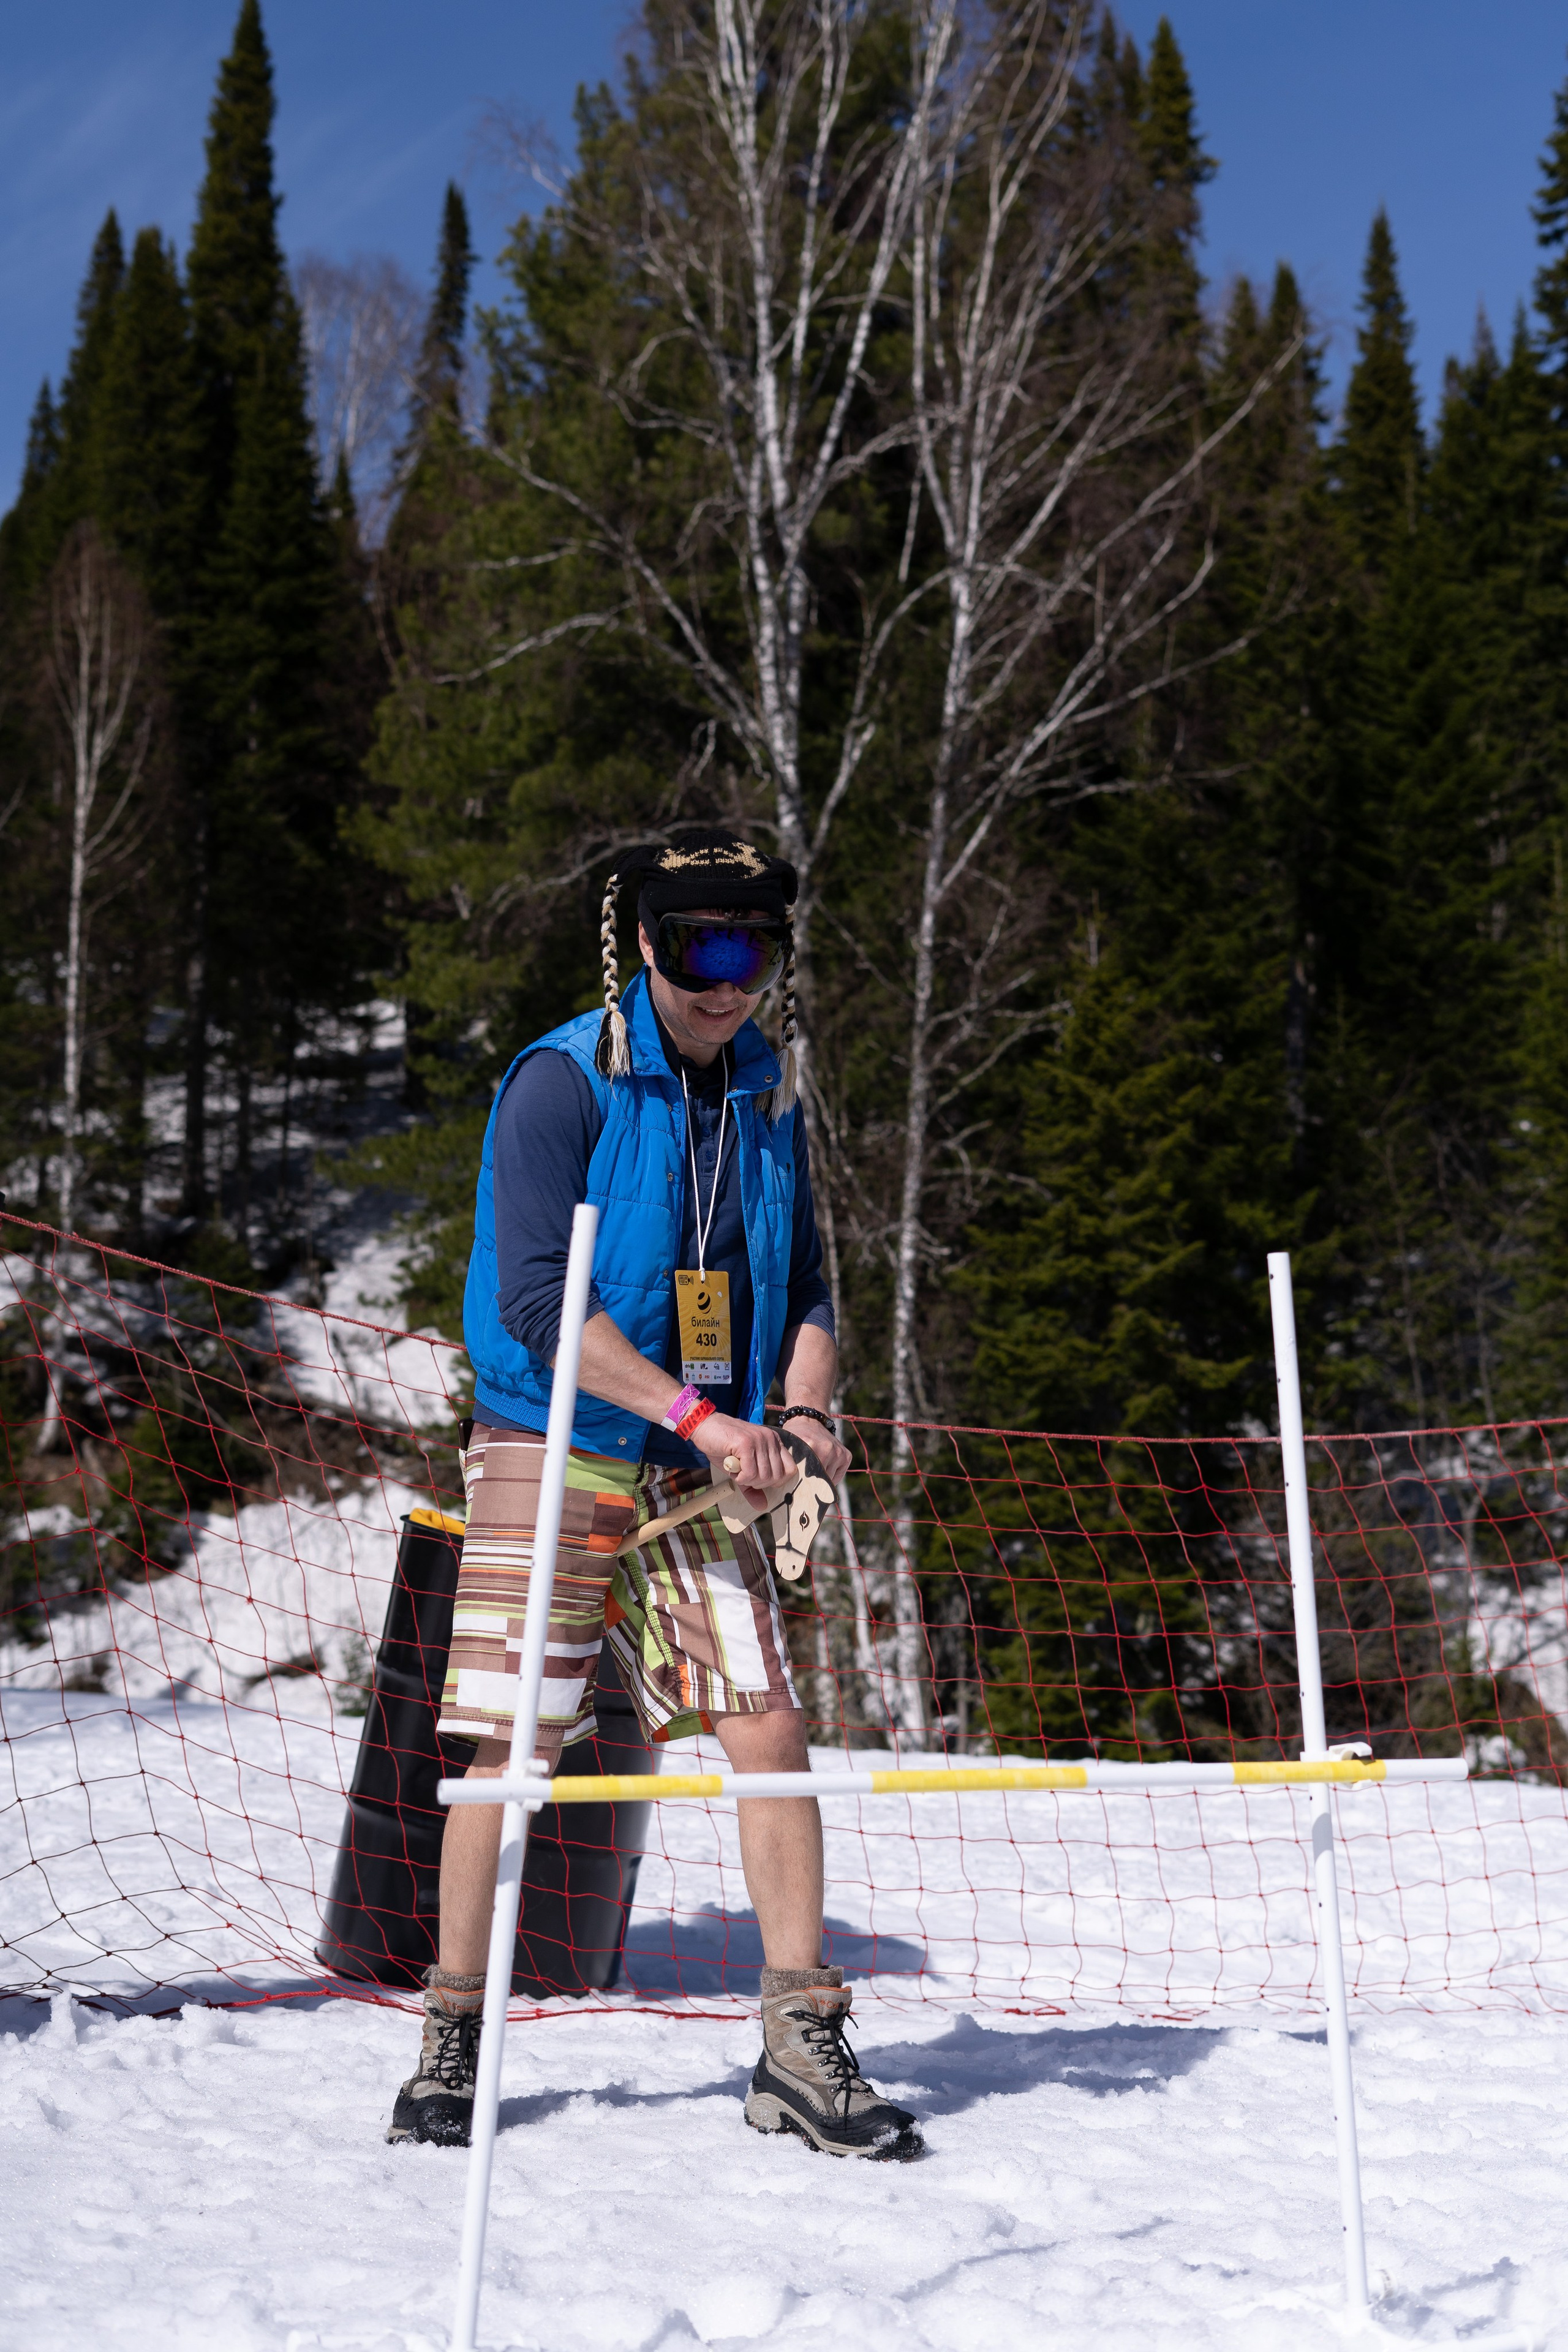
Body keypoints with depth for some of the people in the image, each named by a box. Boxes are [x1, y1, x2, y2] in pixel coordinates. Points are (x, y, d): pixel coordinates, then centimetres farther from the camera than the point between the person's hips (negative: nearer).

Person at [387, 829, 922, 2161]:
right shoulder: (563, 1082, -9)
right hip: (554, 1452, -4)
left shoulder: (766, 1095, 10)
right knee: (508, 1748, -2)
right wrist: (700, 1415, -21)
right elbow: (539, 1301, -17)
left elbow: (804, 1291, 16)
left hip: (702, 1477, 5)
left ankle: (804, 2049, 6)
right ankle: (453, 2037, 14)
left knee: (772, 1732, -3)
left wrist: (804, 1415, -4)